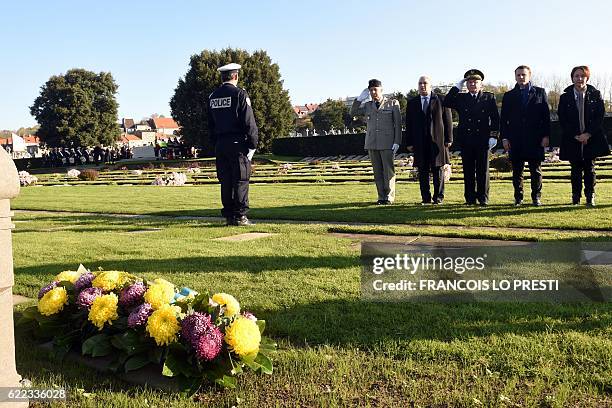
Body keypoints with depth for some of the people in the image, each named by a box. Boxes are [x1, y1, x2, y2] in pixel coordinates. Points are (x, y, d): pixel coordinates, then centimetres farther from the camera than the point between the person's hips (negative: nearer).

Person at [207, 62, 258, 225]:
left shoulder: (213, 96, 12)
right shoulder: (240, 94, -7)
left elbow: (210, 125, 16)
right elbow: (249, 122, -12)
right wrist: (253, 144, -6)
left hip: (220, 145, 6)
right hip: (238, 143, -6)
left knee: (225, 181, 8)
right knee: (241, 181, -2)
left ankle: (228, 216, 11)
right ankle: (240, 216, -3)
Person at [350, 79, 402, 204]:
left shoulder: (393, 103, 5)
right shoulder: (367, 105, 15)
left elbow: (398, 123, 2)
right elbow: (353, 112, 8)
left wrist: (397, 142, -5)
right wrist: (360, 98, 1)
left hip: (387, 143, -3)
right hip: (372, 143, 3)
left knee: (388, 170, -3)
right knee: (377, 171, 4)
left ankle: (389, 197, 4)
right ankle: (381, 197, 9)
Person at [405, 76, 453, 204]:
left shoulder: (441, 100, 4)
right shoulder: (412, 103, 11)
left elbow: (448, 120, 2)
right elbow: (409, 124, 10)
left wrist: (448, 139, -4)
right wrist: (409, 143, 3)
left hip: (437, 141, -2)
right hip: (420, 143, 2)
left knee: (438, 170, 3)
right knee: (423, 171, 3)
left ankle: (438, 197, 11)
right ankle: (426, 198, 10)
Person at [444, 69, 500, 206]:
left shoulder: (489, 97, 8)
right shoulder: (461, 98, 11)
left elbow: (495, 117, 3)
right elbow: (447, 103, -5)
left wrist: (493, 136, -6)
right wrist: (457, 87, -2)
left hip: (483, 139, -1)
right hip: (466, 140, 1)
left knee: (483, 170, 2)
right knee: (468, 170, 4)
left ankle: (483, 197, 9)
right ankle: (470, 198, 10)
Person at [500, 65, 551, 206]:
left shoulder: (540, 92, 8)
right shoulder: (509, 96, 10)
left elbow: (546, 116, 4)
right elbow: (504, 119, 7)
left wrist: (546, 136, -3)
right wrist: (504, 138, -2)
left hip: (535, 139, -1)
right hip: (515, 140, 1)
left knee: (536, 170, 4)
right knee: (517, 170, 4)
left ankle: (536, 197, 13)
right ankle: (518, 198, 12)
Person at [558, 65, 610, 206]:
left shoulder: (595, 95, 2)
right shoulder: (565, 97, 2)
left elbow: (600, 117, -1)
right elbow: (562, 120, -1)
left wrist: (588, 134, -12)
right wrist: (576, 136, -10)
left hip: (592, 138, 0)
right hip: (573, 140, 0)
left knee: (590, 168, 3)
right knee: (576, 169, 5)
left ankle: (590, 197, 10)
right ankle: (576, 197, 14)